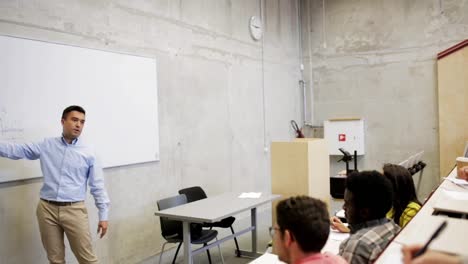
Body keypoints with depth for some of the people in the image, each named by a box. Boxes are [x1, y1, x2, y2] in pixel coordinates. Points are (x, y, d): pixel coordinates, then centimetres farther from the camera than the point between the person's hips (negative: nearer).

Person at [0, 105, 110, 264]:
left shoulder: (88, 154, -1)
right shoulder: (46, 146, 6)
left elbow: (98, 187, 1)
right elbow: (16, 150, 6)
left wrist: (103, 216, -2)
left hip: (74, 210, -2)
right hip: (47, 209, 2)